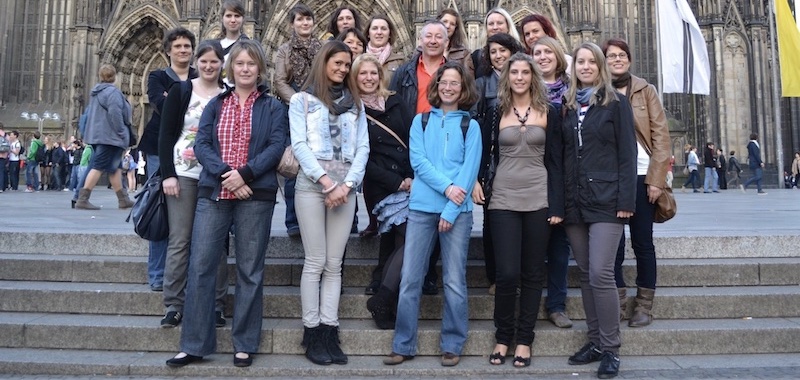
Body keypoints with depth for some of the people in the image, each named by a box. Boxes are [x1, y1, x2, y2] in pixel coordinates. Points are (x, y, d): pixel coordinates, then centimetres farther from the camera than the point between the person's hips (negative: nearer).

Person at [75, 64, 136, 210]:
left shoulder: (95, 92, 16)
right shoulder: (113, 91, -12)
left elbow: (91, 113, 22)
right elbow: (115, 114, -22)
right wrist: (122, 133, -15)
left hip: (97, 135, 9)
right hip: (110, 136, -9)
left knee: (115, 167, 12)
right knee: (99, 166, -9)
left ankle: (123, 199, 16)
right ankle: (82, 199, -10)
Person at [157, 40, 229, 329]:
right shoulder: (180, 91, 6)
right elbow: (165, 135, 3)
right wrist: (167, 174, -6)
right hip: (183, 173, 0)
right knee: (179, 240, 1)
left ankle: (216, 306, 11)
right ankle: (173, 306, 10)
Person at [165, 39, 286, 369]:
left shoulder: (273, 107, 6)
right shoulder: (215, 104, 14)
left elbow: (276, 147, -6)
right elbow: (201, 145, 3)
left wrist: (244, 174, -18)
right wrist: (224, 172, -14)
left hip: (256, 195, -2)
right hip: (213, 193, 3)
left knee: (250, 270, 4)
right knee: (201, 265, 0)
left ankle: (244, 345, 15)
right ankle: (194, 345, 11)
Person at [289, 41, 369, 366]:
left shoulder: (355, 102, 16)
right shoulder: (302, 99, 8)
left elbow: (363, 147, 7)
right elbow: (299, 145, -3)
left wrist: (346, 185, -7)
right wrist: (326, 181, -13)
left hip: (346, 187, 3)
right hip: (312, 184, -3)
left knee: (334, 264, 3)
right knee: (315, 262, -3)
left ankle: (329, 332, 8)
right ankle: (312, 333, 5)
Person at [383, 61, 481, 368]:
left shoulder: (470, 126, 6)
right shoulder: (420, 121, 10)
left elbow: (469, 170, -2)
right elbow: (418, 161, -2)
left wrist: (451, 210, -11)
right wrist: (446, 187, -16)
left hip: (458, 210, -1)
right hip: (421, 207, 1)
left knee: (454, 281, 3)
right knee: (409, 279, 1)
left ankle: (452, 345, 16)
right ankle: (404, 345, 12)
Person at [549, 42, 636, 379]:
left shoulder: (616, 103, 3)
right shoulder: (566, 107, 13)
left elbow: (627, 155, -3)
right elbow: (557, 159, 9)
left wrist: (626, 200, -12)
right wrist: (557, 205, 2)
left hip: (606, 200, -4)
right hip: (574, 202, 4)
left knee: (600, 273, -10)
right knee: (585, 274, 9)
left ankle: (611, 349, 2)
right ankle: (594, 341, 20)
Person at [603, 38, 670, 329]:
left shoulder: (646, 91, 6)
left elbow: (661, 135, 1)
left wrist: (656, 178, -7)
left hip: (641, 176, 0)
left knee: (642, 242, 4)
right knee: (612, 242, 1)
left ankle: (644, 304, 14)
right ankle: (618, 301, 14)